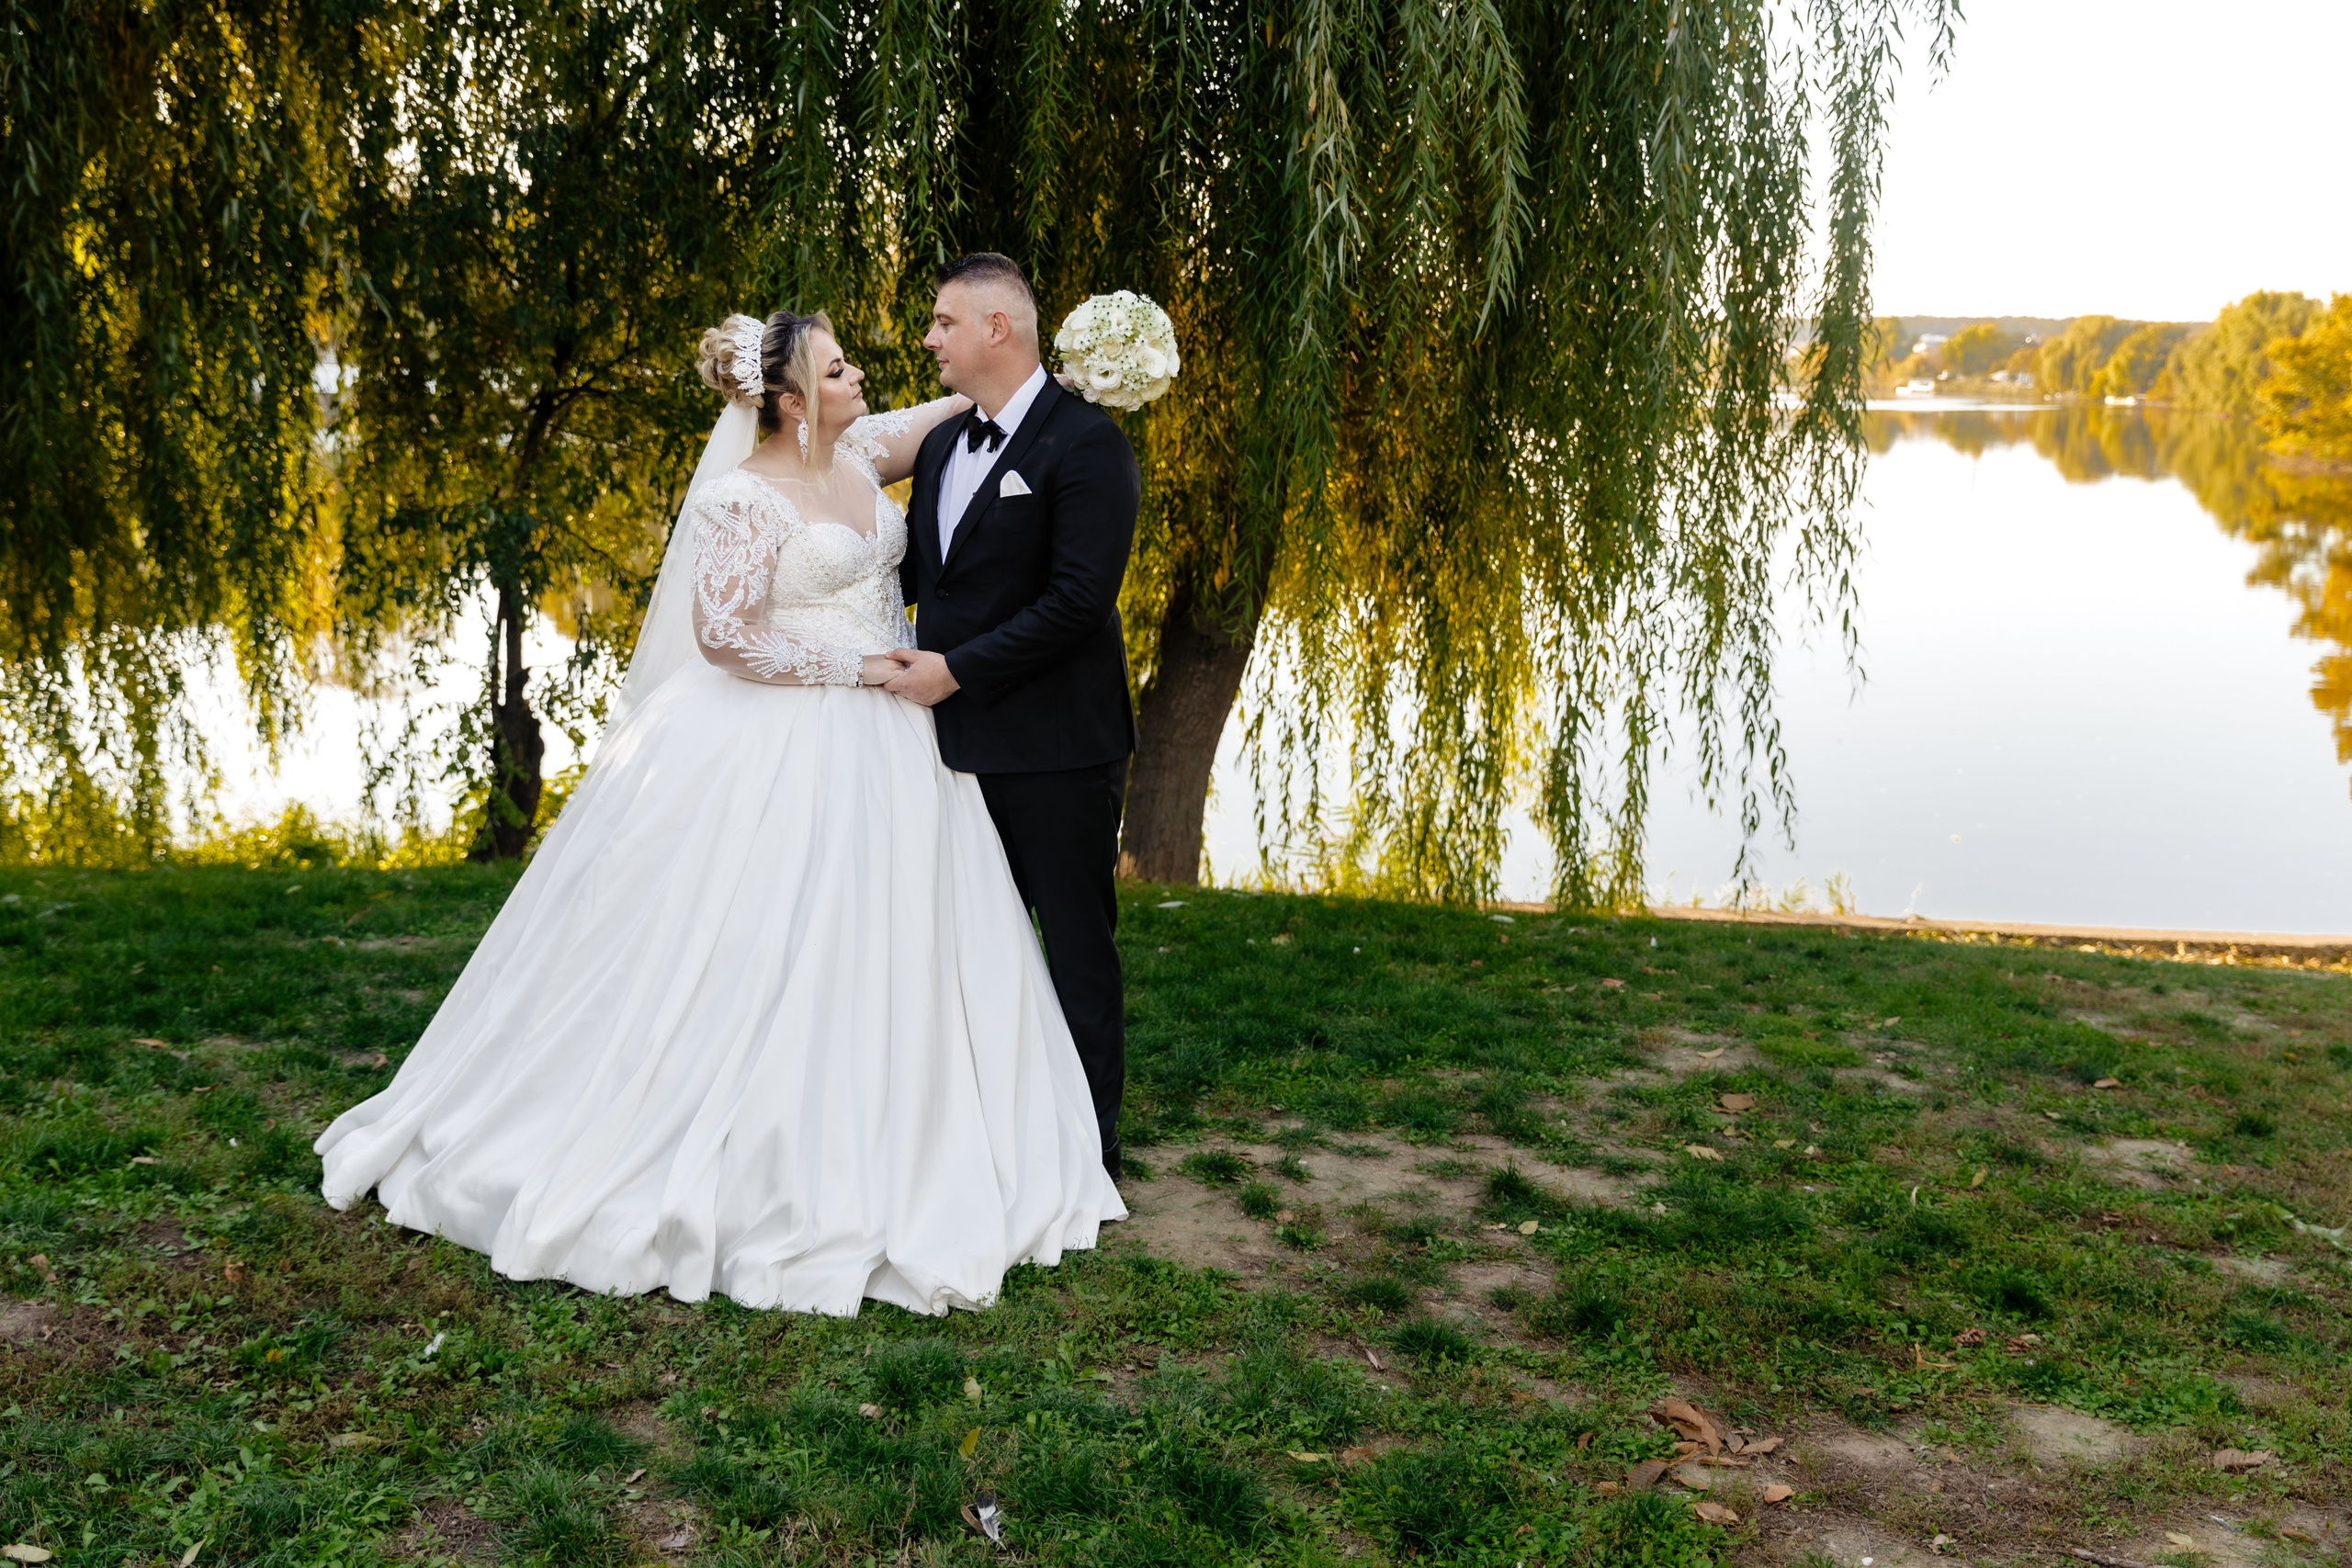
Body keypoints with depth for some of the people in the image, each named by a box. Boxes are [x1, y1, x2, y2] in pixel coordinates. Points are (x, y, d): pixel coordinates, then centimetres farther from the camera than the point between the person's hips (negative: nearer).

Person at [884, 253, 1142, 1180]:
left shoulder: (1085, 444, -12)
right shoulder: (941, 444, 14)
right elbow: (912, 570, 22)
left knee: (1076, 950, 4)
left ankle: (1087, 1158, 16)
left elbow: (1078, 601, -20)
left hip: (1056, 753, -8)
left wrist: (955, 668, -17)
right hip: (965, 744, 8)